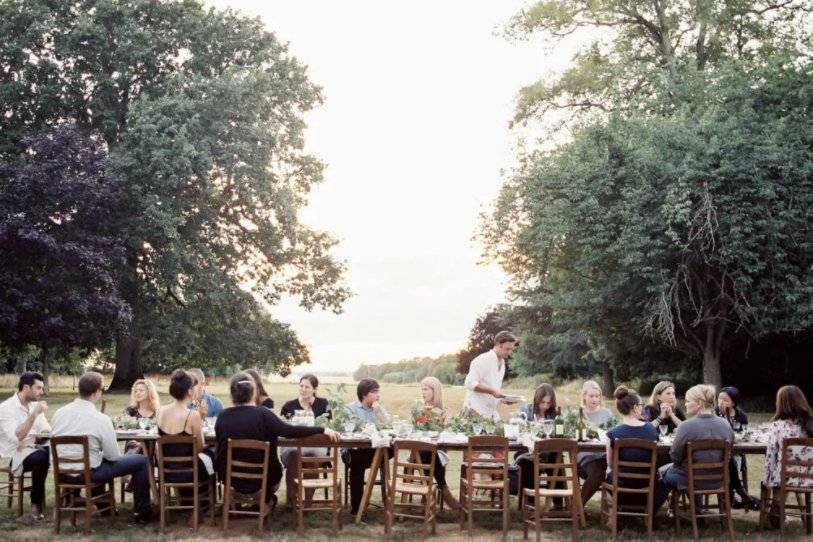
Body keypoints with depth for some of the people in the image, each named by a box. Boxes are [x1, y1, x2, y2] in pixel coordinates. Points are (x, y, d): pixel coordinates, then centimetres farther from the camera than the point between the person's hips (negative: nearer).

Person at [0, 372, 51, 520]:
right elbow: (16, 438, -26)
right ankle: (36, 503, -19)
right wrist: (34, 414, -30)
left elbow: (47, 431, 8)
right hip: (16, 455, -6)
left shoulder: (35, 405, 9)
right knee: (41, 457, -36)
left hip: (34, 449, 6)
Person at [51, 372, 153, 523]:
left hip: (62, 472, 7)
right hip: (88, 473, -6)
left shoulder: (59, 413, -4)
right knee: (141, 461, 6)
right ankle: (141, 511, 16)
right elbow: (113, 456, -12)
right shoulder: (101, 419, -20)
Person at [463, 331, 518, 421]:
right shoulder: (483, 360, -11)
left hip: (491, 413, 8)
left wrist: (504, 398, 5)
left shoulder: (502, 363, 16)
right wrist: (492, 391, -22)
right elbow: (470, 383, -18)